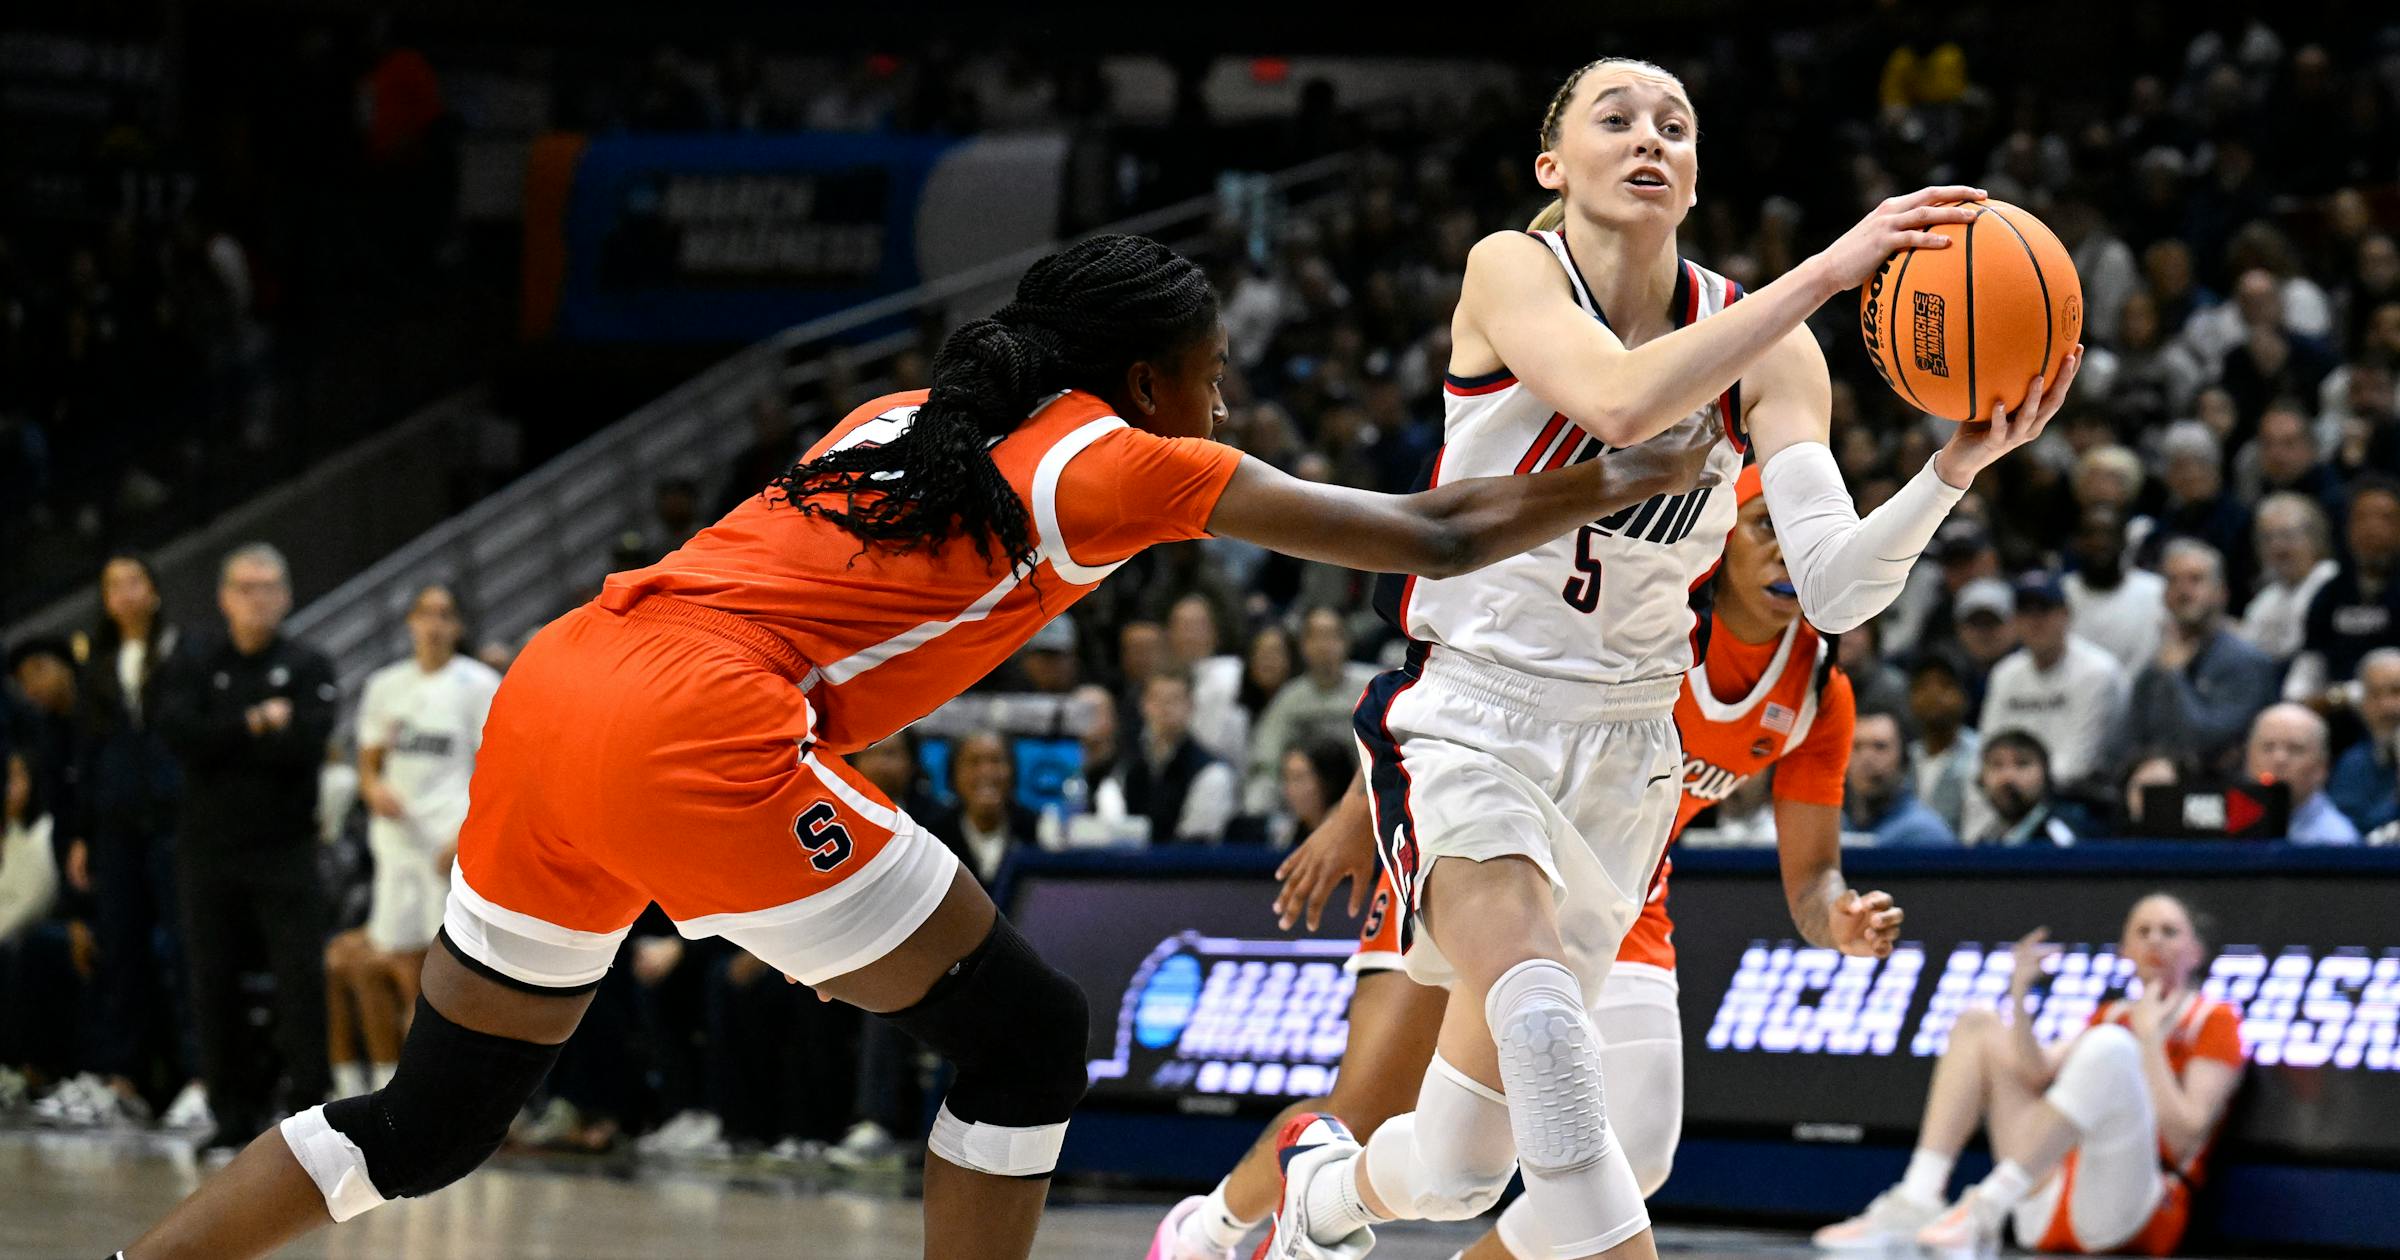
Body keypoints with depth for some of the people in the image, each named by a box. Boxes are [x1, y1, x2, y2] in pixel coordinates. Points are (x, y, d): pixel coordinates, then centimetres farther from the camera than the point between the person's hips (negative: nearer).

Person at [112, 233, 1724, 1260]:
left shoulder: (906, 418, 24)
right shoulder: (1122, 462, 6)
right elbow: (1436, 539, 11)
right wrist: (1639, 477, 23)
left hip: (556, 694, 8)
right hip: (696, 741, -8)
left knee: (429, 1126, 19)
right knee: (1028, 1040, 6)